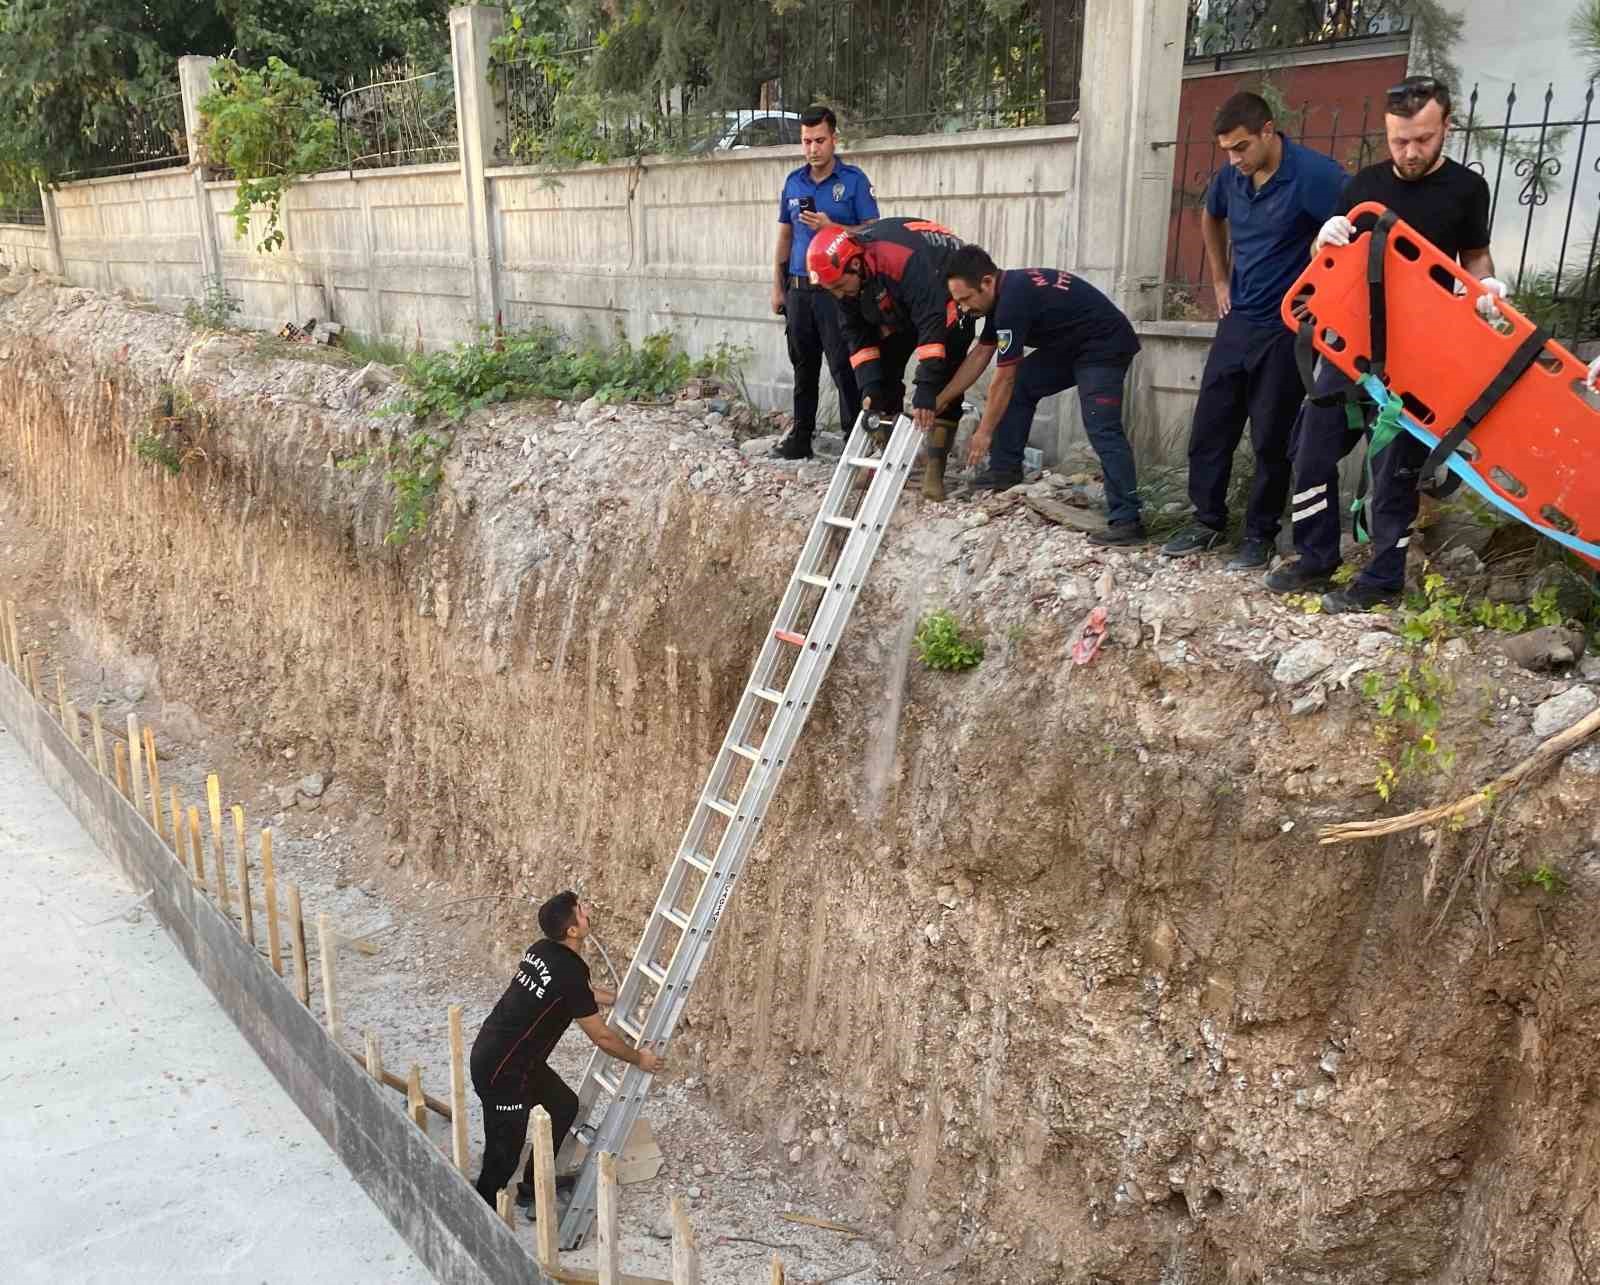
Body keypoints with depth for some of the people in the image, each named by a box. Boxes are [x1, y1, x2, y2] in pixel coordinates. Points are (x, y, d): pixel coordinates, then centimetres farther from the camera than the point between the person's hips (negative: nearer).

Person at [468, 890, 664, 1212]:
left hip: (493, 1050, 9)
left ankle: (533, 1187, 32)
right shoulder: (569, 975, -25)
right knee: (505, 1151, 4)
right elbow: (603, 1038, -13)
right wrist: (639, 1059, 2)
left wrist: (620, 999, 30)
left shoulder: (541, 951, 0)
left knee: (564, 1105, 20)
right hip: (501, 1070, -9)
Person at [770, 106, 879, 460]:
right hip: (799, 288, 5)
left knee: (844, 366, -6)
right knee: (803, 366, 11)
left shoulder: (853, 180, -2)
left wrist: (831, 227, -19)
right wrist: (778, 287, 13)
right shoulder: (793, 182, 12)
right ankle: (801, 436, 18)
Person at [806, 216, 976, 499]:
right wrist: (869, 386, -24)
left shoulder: (905, 262, -43)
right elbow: (856, 332, -13)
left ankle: (935, 467, -17)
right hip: (901, 306, 7)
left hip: (948, 292, -7)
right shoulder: (843, 273, -19)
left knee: (944, 379, -18)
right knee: (885, 373, 1)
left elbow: (933, 326, -45)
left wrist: (925, 389, -49)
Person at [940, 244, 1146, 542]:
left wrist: (984, 433, -12)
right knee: (1019, 387, 9)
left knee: (1102, 429, -20)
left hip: (1106, 345, -10)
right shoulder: (1003, 292, 3)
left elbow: (1003, 377, -21)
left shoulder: (1014, 299, -26)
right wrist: (939, 401, 12)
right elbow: (980, 354, 12)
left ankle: (1127, 521, -23)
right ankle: (1005, 469, 15)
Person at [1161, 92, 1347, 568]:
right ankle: (1207, 521, 21)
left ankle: (1260, 535, 13)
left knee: (1271, 439, 0)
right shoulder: (1231, 176, 2)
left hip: (1286, 329, -6)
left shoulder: (1313, 174, -18)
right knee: (1209, 427, 8)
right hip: (1237, 321, 6)